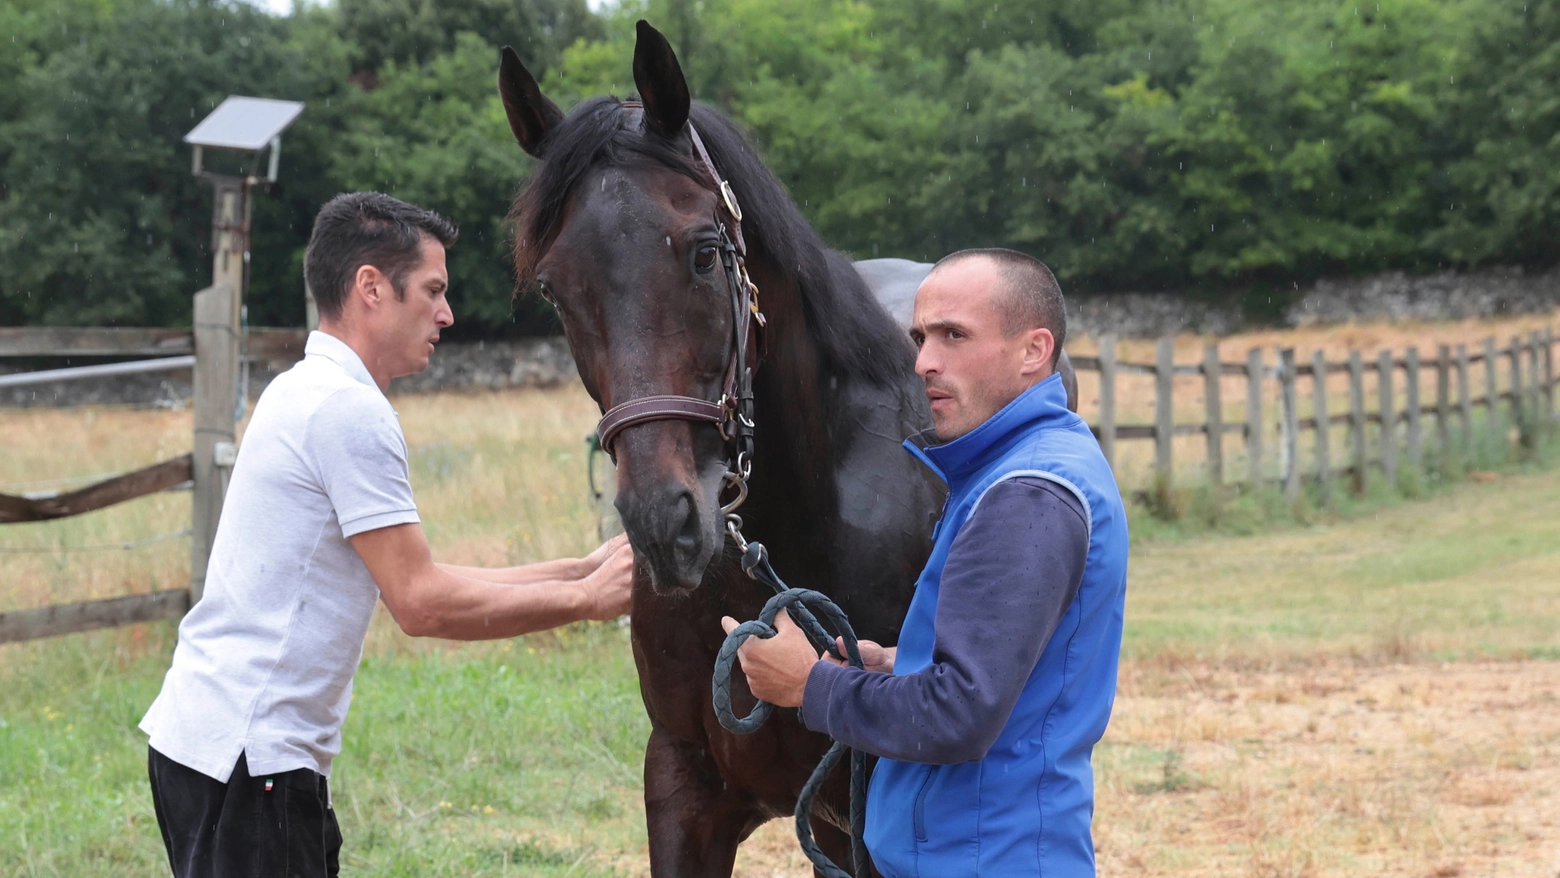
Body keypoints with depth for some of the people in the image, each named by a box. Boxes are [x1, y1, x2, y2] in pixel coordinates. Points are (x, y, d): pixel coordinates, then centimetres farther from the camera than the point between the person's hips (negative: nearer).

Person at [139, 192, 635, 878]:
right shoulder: (350, 410, -14)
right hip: (244, 755, -10)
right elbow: (422, 605, -17)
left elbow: (415, 580, 17)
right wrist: (587, 599, -7)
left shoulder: (306, 393, 17)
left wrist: (582, 569, 14)